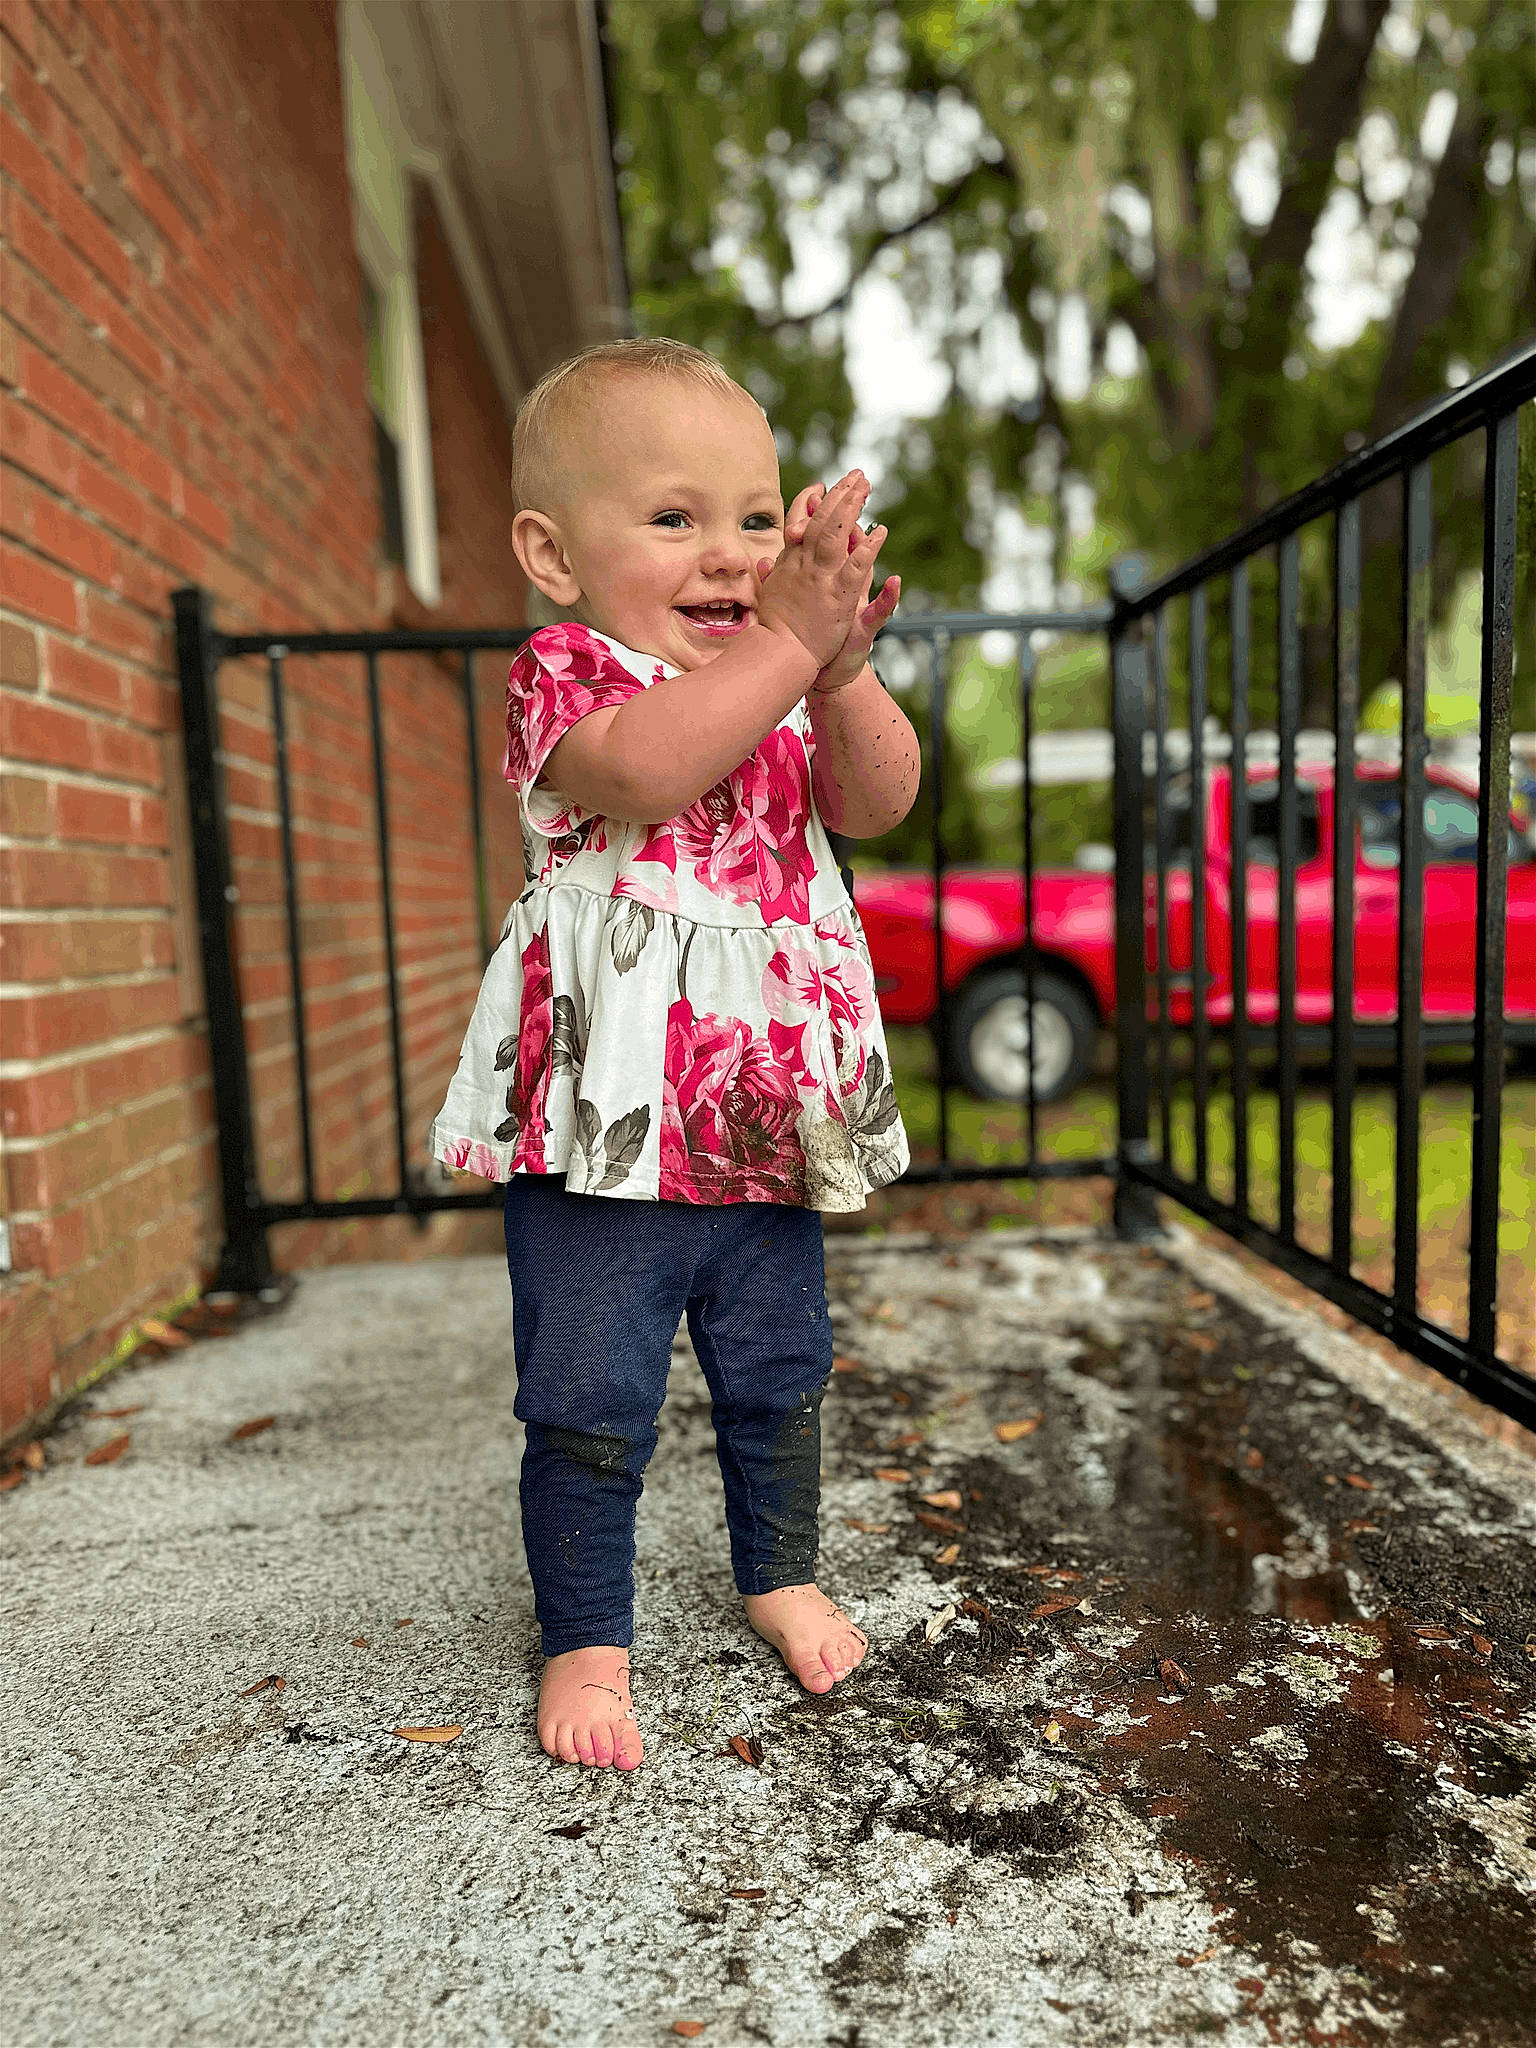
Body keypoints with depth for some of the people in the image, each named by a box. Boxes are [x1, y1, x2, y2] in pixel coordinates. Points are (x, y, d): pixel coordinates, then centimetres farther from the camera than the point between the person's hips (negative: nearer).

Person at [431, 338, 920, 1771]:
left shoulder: (786, 687, 11)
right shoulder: (564, 678, -7)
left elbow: (875, 802, -5)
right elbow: (643, 769, -30)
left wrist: (842, 671, -22)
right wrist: (790, 641, -32)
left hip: (767, 1125, 6)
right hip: (605, 1131, -5)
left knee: (777, 1379, 20)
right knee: (589, 1411, 5)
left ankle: (780, 1577, 43)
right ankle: (584, 1643, 27)